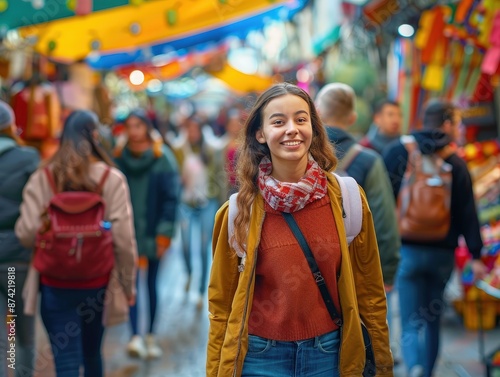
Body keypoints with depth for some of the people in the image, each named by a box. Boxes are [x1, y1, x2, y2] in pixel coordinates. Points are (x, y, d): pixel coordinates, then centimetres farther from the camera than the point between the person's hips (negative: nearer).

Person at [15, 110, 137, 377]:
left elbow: (26, 233, -11)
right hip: (98, 284, 1)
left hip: (55, 284, -1)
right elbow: (123, 239, -10)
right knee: (92, 354, 23)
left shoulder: (42, 178, -7)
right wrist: (128, 284, 3)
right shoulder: (112, 178, -9)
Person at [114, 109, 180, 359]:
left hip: (152, 233, -1)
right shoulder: (119, 157, 0)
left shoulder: (162, 158, -7)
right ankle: (136, 336, -10)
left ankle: (150, 336, 20)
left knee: (152, 283, 9)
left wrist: (164, 234, -12)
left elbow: (171, 198, -9)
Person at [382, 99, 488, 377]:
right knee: (432, 321, 18)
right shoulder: (456, 163, 1)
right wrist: (476, 255, 5)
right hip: (443, 252, 2)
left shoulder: (397, 151, -1)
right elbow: (467, 213, 0)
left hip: (407, 250, -2)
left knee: (411, 324, -2)